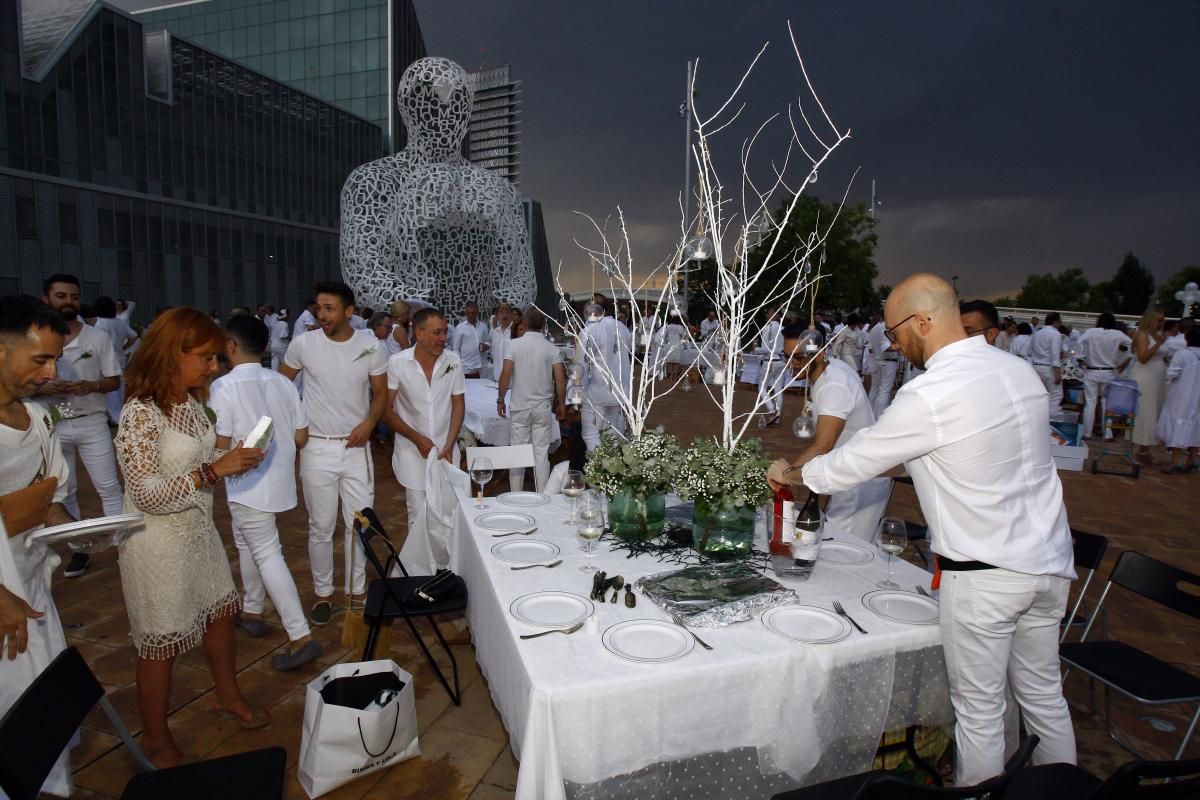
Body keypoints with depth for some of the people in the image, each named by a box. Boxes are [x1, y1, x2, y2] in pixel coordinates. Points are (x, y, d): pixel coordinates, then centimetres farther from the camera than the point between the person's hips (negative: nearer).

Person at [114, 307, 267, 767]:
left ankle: (227, 696, 43)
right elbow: (147, 494, -24)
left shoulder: (192, 401, 2)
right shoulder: (140, 413, -22)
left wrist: (233, 461, -3)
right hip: (158, 542, -8)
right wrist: (213, 471, -29)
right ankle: (156, 739, 31)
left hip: (199, 529, 8)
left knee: (221, 612, 20)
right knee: (162, 641, 9)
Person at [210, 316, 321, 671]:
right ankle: (251, 612, 39)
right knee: (246, 541, 25)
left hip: (248, 485, -7)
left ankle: (301, 637, -5)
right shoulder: (283, 383, 0)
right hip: (278, 479, 7)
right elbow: (301, 438, 3)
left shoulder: (224, 386, -15)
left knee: (267, 555, -3)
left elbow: (221, 446, -15)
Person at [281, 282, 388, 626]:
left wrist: (369, 422, -13)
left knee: (359, 525, 8)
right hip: (317, 448, 0)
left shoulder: (371, 345, -5)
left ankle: (356, 590, 25)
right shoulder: (303, 344, -6)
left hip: (356, 447, 1)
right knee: (321, 527, 9)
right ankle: (323, 593, 27)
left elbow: (381, 393, 4)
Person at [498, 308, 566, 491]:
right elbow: (560, 379, -5)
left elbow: (506, 374, -10)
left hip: (519, 407, 0)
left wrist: (500, 400, 1)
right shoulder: (551, 348, -2)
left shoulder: (514, 345, -5)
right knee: (542, 453, 5)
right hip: (543, 408, 1)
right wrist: (561, 404, 6)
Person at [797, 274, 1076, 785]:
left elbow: (856, 461, -11)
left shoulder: (929, 396, -21)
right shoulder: (1020, 371, 3)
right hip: (1048, 560, 8)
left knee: (979, 709, 10)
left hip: (984, 574, -8)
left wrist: (796, 473, 6)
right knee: (1043, 694, 23)